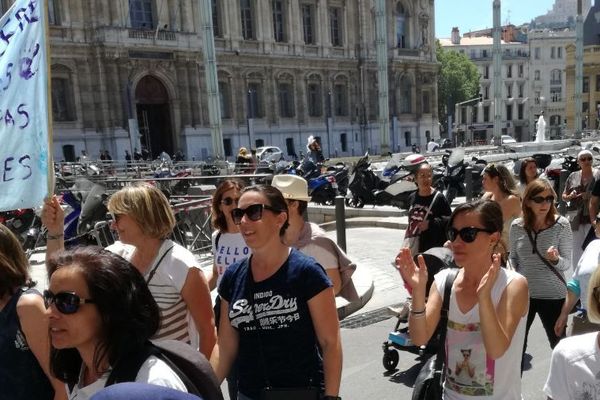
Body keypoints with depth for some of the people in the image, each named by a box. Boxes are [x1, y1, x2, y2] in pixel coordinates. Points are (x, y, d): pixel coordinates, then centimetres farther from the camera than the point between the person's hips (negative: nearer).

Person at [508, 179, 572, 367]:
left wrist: (556, 260, -29)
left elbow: (567, 264, -9)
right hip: (522, 294, 2)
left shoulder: (561, 224, -12)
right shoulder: (517, 225, -6)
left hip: (553, 295, -2)